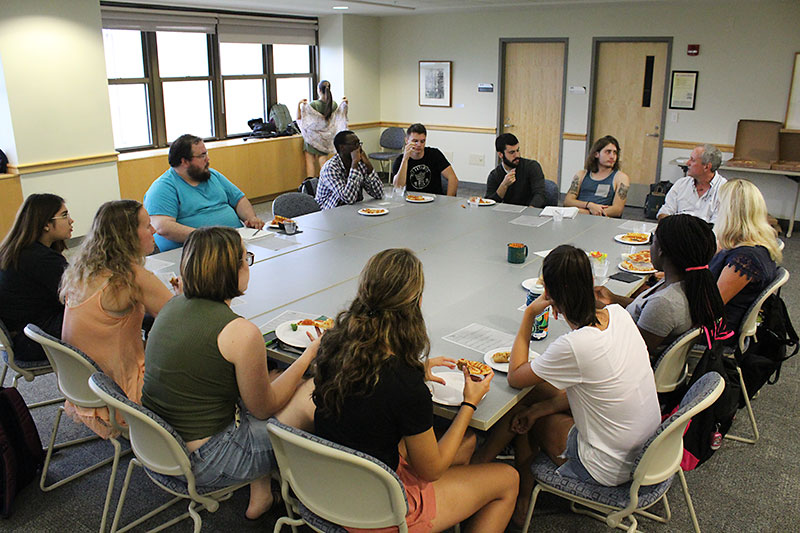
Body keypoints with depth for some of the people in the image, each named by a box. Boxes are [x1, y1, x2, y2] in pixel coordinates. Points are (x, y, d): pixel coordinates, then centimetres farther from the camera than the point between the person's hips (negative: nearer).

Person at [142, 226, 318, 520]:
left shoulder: (173, 305, 0)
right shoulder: (241, 333, -23)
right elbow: (263, 408, -8)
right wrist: (310, 353, 0)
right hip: (201, 465, -8)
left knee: (263, 382, 20)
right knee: (317, 392, -1)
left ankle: (259, 495, 25)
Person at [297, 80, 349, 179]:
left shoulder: (313, 105, -19)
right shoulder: (334, 105, -6)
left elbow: (299, 118, -14)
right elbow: (340, 117, 14)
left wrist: (299, 105, -24)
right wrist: (344, 104, 11)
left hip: (313, 136, -4)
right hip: (326, 137, 4)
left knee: (310, 160, 5)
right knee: (323, 161, 11)